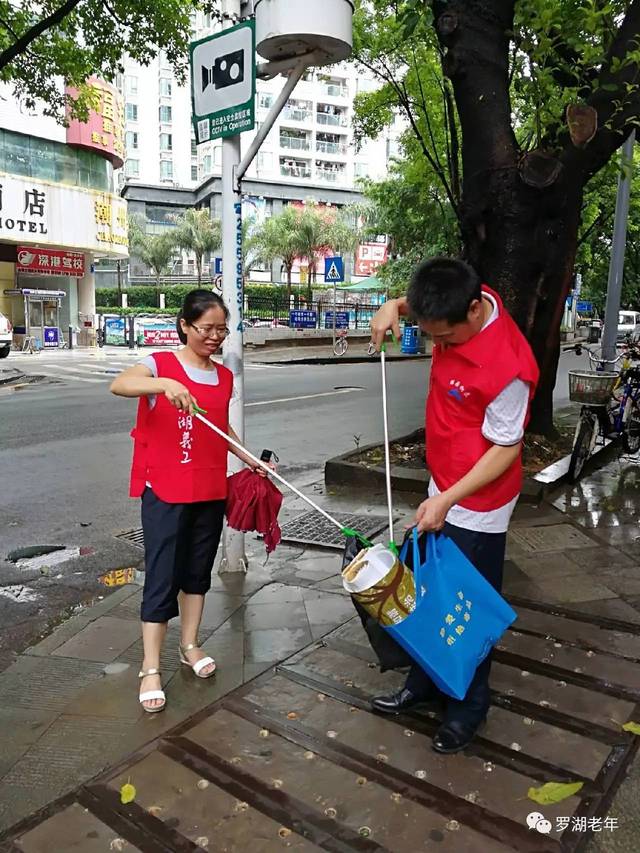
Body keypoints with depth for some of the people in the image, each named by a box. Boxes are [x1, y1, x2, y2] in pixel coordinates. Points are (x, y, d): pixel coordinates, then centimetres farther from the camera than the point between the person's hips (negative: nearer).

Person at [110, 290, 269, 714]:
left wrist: (251, 461, 13)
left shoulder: (225, 377, 7)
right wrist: (165, 383, -46)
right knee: (162, 578, -1)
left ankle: (190, 645, 34)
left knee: (198, 571, 16)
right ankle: (151, 668, 11)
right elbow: (119, 385, -29)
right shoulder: (161, 364, -9)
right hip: (165, 492, -5)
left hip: (211, 491, 5)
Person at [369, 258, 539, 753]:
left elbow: (506, 448, -21)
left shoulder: (506, 368, -30)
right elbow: (425, 304, 16)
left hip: (476, 505, -8)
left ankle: (469, 707, 33)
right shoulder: (464, 305, -8)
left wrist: (447, 499, -21)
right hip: (444, 489, 8)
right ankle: (424, 684, 41)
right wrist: (396, 306, -6)